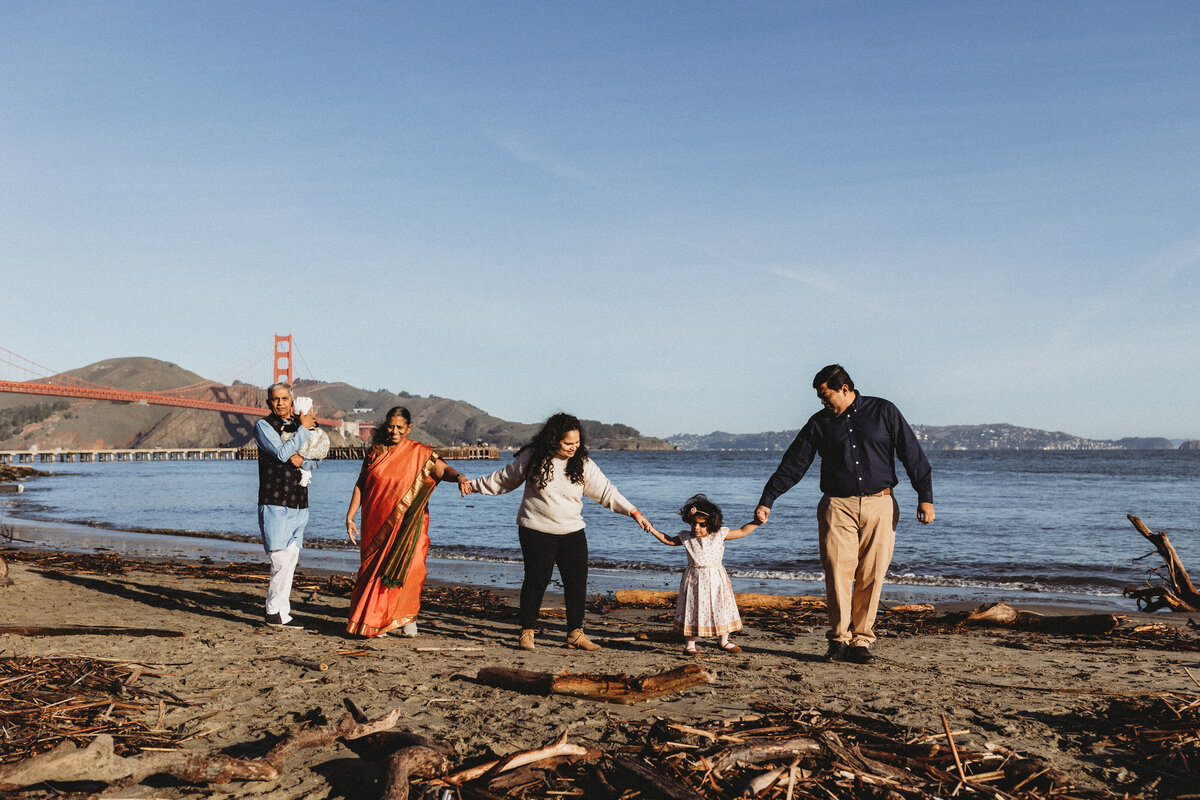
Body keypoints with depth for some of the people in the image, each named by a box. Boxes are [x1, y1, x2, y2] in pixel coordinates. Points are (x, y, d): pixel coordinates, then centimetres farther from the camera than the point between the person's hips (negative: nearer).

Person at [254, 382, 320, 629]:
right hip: (274, 502, -6)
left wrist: (302, 461, -7)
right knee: (282, 558, -11)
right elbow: (282, 453, -16)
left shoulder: (299, 424, 16)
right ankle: (276, 613, -3)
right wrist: (303, 429, -10)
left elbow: (314, 463, 14)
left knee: (291, 558, 7)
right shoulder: (263, 426, -1)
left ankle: (280, 607, 16)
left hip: (298, 502, 6)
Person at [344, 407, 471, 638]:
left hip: (407, 523, -2)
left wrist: (458, 476, -36)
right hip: (377, 523, 3)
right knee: (374, 568, 2)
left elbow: (442, 469, -14)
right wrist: (350, 517, 6)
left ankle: (408, 618, 3)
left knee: (408, 568, -12)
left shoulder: (419, 453, -1)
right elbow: (360, 485, 12)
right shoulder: (375, 451, 8)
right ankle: (375, 621, 13)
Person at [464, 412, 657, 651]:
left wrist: (634, 513, -5)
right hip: (536, 531, -3)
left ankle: (575, 634, 13)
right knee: (536, 580, -2)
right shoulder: (532, 458, -5)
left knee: (577, 581, 1)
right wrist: (473, 485, 12)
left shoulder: (583, 465, 0)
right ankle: (527, 632, 13)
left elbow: (606, 492, 2)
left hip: (572, 533, 3)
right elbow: (504, 479, 9)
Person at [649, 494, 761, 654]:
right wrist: (652, 529, 4)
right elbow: (668, 540, 10)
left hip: (715, 578, 0)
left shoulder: (719, 535, -5)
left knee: (721, 608, 8)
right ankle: (689, 643, 14)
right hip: (694, 579, 0)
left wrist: (756, 522, -10)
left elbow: (742, 532, 0)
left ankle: (723, 641, 26)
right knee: (692, 609, 2)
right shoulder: (686, 537, -2)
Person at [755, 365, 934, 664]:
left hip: (880, 507, -1)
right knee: (838, 572, -9)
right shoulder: (819, 423, 9)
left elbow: (912, 454, 6)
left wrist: (925, 496, -1)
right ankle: (839, 640, -1)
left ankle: (861, 641, 7)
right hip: (837, 505, 1)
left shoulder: (883, 411, 6)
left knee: (871, 576, -2)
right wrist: (766, 501, 7)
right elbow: (793, 465, 10)